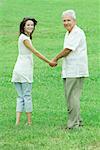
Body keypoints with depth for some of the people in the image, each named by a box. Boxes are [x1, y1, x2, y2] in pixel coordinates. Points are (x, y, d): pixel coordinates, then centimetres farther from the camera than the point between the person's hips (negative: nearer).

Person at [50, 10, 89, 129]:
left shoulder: (77, 33, -13)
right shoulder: (68, 33, 19)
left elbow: (68, 50, -18)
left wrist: (55, 59, -5)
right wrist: (64, 69, 20)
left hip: (76, 71, -10)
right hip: (69, 71, 10)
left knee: (72, 97, -11)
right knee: (70, 96, 14)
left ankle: (73, 124, -9)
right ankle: (78, 121, 21)